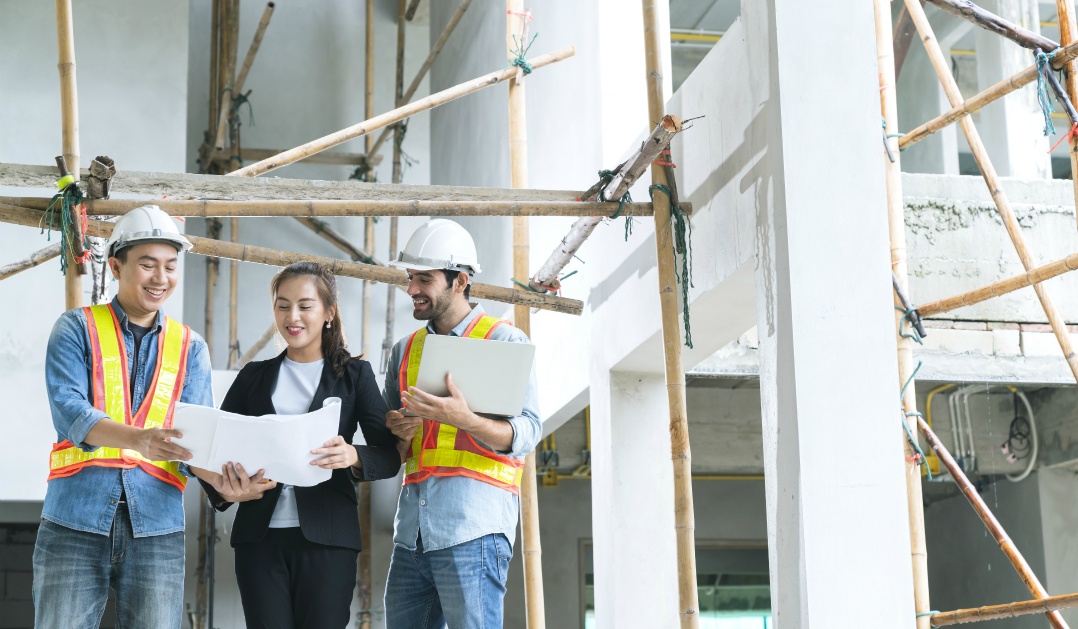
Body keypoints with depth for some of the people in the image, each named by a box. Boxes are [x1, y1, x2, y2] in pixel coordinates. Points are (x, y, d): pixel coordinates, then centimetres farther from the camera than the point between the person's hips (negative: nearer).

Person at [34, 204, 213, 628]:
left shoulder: (189, 346, 12)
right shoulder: (77, 329, 4)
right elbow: (67, 410, -11)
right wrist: (137, 439, -30)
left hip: (157, 526, 2)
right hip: (76, 519, -2)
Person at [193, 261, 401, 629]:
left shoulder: (354, 374, 7)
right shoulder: (254, 376, 13)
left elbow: (390, 457, -2)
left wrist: (353, 457, -24)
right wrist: (223, 487, -15)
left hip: (327, 536, -2)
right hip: (259, 534, 2)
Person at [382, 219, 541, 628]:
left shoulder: (505, 341, 2)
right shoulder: (405, 350, 19)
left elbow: (527, 433, -8)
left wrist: (464, 420, -25)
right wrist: (399, 433, -1)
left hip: (472, 528, -6)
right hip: (412, 530, 6)